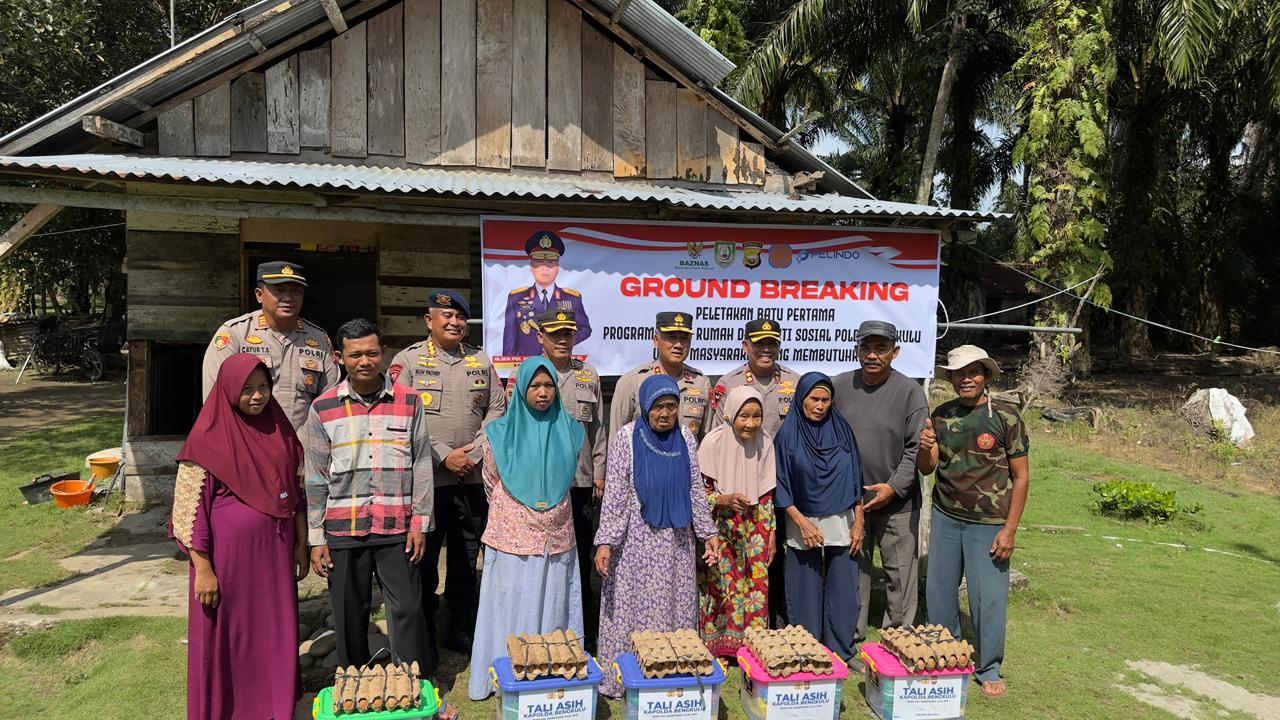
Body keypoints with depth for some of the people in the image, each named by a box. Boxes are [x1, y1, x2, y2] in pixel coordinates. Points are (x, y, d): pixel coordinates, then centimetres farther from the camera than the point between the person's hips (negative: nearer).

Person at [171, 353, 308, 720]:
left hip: (274, 553, 5)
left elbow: (296, 493, 12)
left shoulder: (279, 431, 5)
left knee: (275, 634, 13)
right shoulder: (208, 439, -11)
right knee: (224, 638, 8)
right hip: (227, 556, -5)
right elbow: (189, 510, -11)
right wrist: (203, 569, -13)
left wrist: (302, 545, 10)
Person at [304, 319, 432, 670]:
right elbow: (316, 478, 5)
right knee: (350, 617, 10)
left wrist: (419, 523, -1)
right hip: (343, 531, 1)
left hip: (398, 529, -1)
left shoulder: (409, 401, 2)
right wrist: (316, 538, 3)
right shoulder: (323, 408, 3)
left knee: (408, 611, 1)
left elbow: (422, 466, 4)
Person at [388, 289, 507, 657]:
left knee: (466, 560, 12)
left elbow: (497, 410, 9)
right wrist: (443, 456, -14)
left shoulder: (480, 360, 11)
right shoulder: (408, 360, -1)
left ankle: (461, 630, 26)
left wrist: (473, 452, -6)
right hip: (426, 478, -3)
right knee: (423, 559, 6)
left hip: (473, 477, 4)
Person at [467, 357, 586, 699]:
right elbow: (492, 484, 9)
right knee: (512, 611, 6)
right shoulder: (499, 433, -4)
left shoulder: (570, 431, 1)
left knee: (553, 611, 10)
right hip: (512, 540, -2)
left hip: (557, 540, 2)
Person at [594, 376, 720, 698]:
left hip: (676, 540, 3)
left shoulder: (685, 437, 3)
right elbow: (614, 494, -8)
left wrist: (708, 532, 6)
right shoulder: (627, 436, -6)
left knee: (676, 608, 8)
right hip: (636, 541, -3)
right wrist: (605, 542, -12)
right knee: (631, 609, 3)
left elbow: (696, 490, 10)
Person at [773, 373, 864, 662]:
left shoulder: (842, 429, 3)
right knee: (806, 593, 4)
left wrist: (859, 521, 2)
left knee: (843, 591, 3)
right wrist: (802, 522, -10)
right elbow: (780, 486, -3)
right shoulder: (788, 434, -4)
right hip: (804, 523, -2)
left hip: (842, 524, 2)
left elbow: (856, 478, 7)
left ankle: (842, 652, 18)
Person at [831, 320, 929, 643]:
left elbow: (917, 448, -7)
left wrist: (893, 488, -14)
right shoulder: (840, 386, 3)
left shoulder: (910, 391, -6)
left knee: (901, 572, 4)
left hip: (897, 501, -3)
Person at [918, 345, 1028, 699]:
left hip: (988, 523, -4)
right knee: (939, 590, 11)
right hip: (945, 517, 4)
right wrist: (925, 447, -19)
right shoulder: (942, 415, 4)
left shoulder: (1005, 416, -7)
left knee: (988, 597, 1)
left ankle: (989, 668, 20)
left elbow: (1020, 477, -5)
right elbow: (927, 468, 4)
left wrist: (1009, 530, -9)